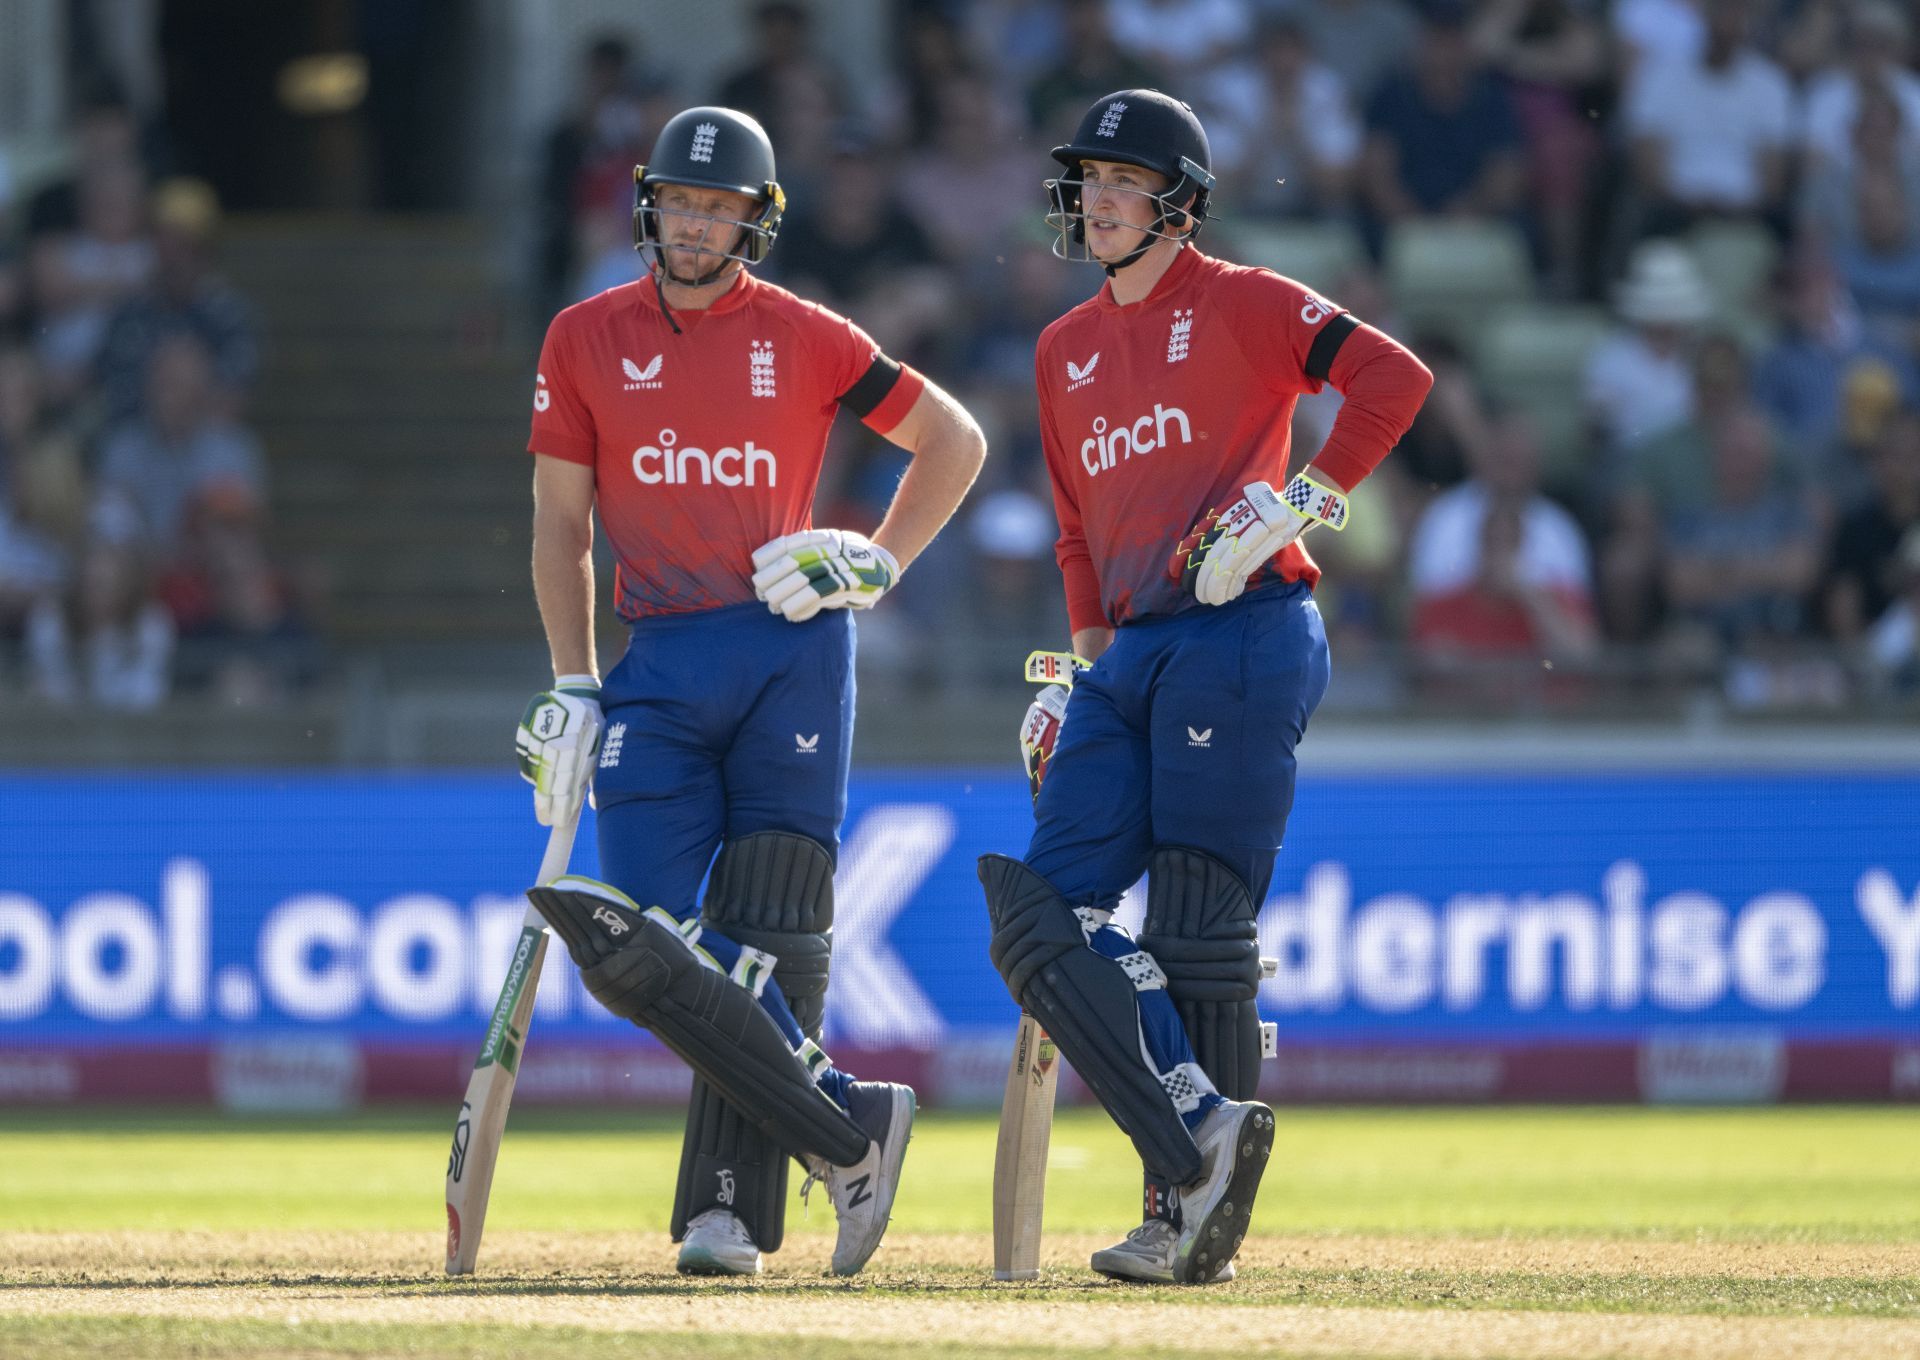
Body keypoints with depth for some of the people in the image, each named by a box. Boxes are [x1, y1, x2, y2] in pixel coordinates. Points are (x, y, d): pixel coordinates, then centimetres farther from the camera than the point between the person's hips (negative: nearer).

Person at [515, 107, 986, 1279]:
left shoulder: (804, 339, 5)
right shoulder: (588, 340, 9)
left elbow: (956, 440, 14)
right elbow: (561, 523, 11)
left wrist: (882, 565, 2)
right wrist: (573, 686, 3)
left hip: (794, 651, -2)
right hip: (660, 672, 2)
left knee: (767, 941, -6)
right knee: (634, 940, -13)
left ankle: (733, 1205, -6)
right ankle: (849, 1126, -8)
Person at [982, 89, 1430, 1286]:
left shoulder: (1238, 307, -1)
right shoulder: (1066, 352, 20)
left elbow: (1393, 376, -11)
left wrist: (1311, 500, -17)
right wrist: (1089, 656, 16)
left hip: (1245, 639, -7)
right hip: (1132, 654, 7)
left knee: (1200, 937, -8)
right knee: (1042, 915, -8)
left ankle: (1199, 1219, -2)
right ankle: (1202, 1135, -11)